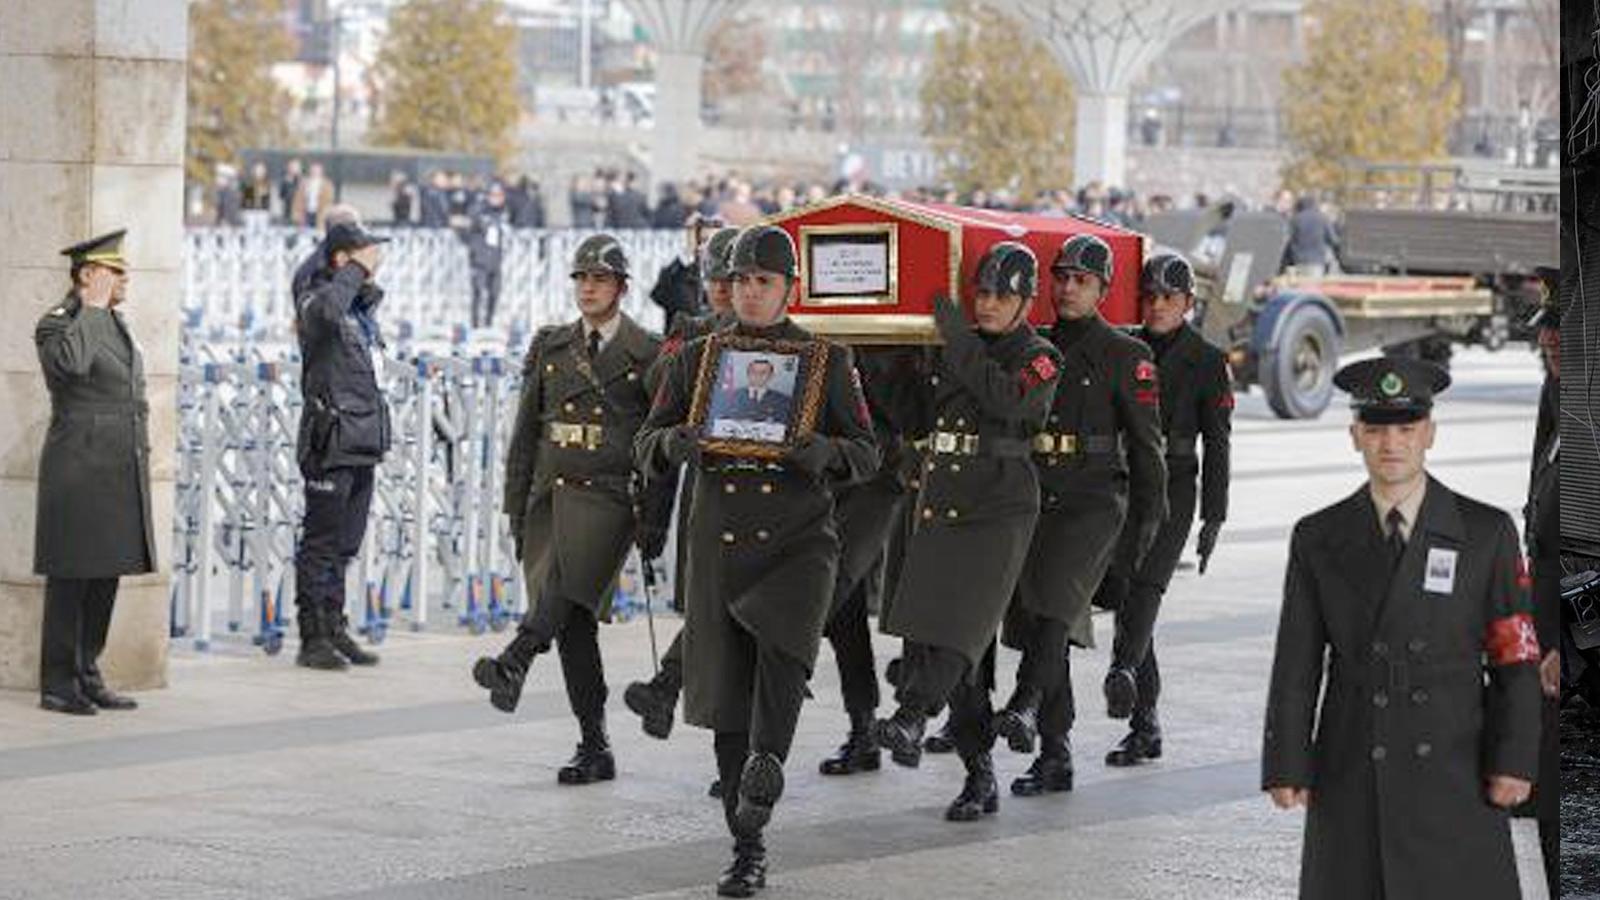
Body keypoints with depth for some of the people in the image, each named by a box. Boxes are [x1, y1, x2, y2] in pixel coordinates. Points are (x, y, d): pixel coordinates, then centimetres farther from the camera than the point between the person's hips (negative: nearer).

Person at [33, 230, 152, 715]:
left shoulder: (116, 323, 17)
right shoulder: (55, 324, -8)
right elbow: (71, 363, -32)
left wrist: (140, 455, 22)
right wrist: (91, 308, -20)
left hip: (122, 472, 8)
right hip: (79, 469, -8)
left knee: (107, 575, 10)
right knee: (71, 579, -4)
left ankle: (88, 678, 17)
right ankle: (57, 685, 2)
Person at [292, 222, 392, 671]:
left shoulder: (363, 304, 15)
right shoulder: (314, 301, -11)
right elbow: (324, 309, -37)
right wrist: (358, 270, -25)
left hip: (362, 444, 9)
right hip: (331, 444, -9)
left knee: (345, 545, 14)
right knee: (321, 544, -3)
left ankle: (335, 631, 21)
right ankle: (313, 639, 1)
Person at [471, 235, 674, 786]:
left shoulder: (647, 354, 4)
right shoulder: (550, 348, 16)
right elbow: (526, 432, 17)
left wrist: (655, 521, -2)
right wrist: (516, 507, 12)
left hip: (608, 495, -4)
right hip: (551, 491, 4)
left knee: (566, 581, -30)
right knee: (571, 617, -1)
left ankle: (513, 666, -53)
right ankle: (595, 748, 3)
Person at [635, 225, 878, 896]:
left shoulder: (827, 361, 5)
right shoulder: (696, 358, 9)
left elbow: (867, 455, 4)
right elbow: (645, 449, 7)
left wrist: (823, 452, -18)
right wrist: (674, 443, -17)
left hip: (800, 541, -2)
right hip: (718, 547, 2)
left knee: (781, 646, -33)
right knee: (726, 699, 2)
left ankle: (765, 770, -20)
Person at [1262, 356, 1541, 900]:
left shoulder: (1487, 534, 4)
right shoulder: (1318, 540, 8)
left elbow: (1516, 658, 3)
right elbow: (1296, 666, 7)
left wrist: (1514, 762, -6)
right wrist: (1287, 767, -1)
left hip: (1455, 781, -1)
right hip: (1350, 785, 1)